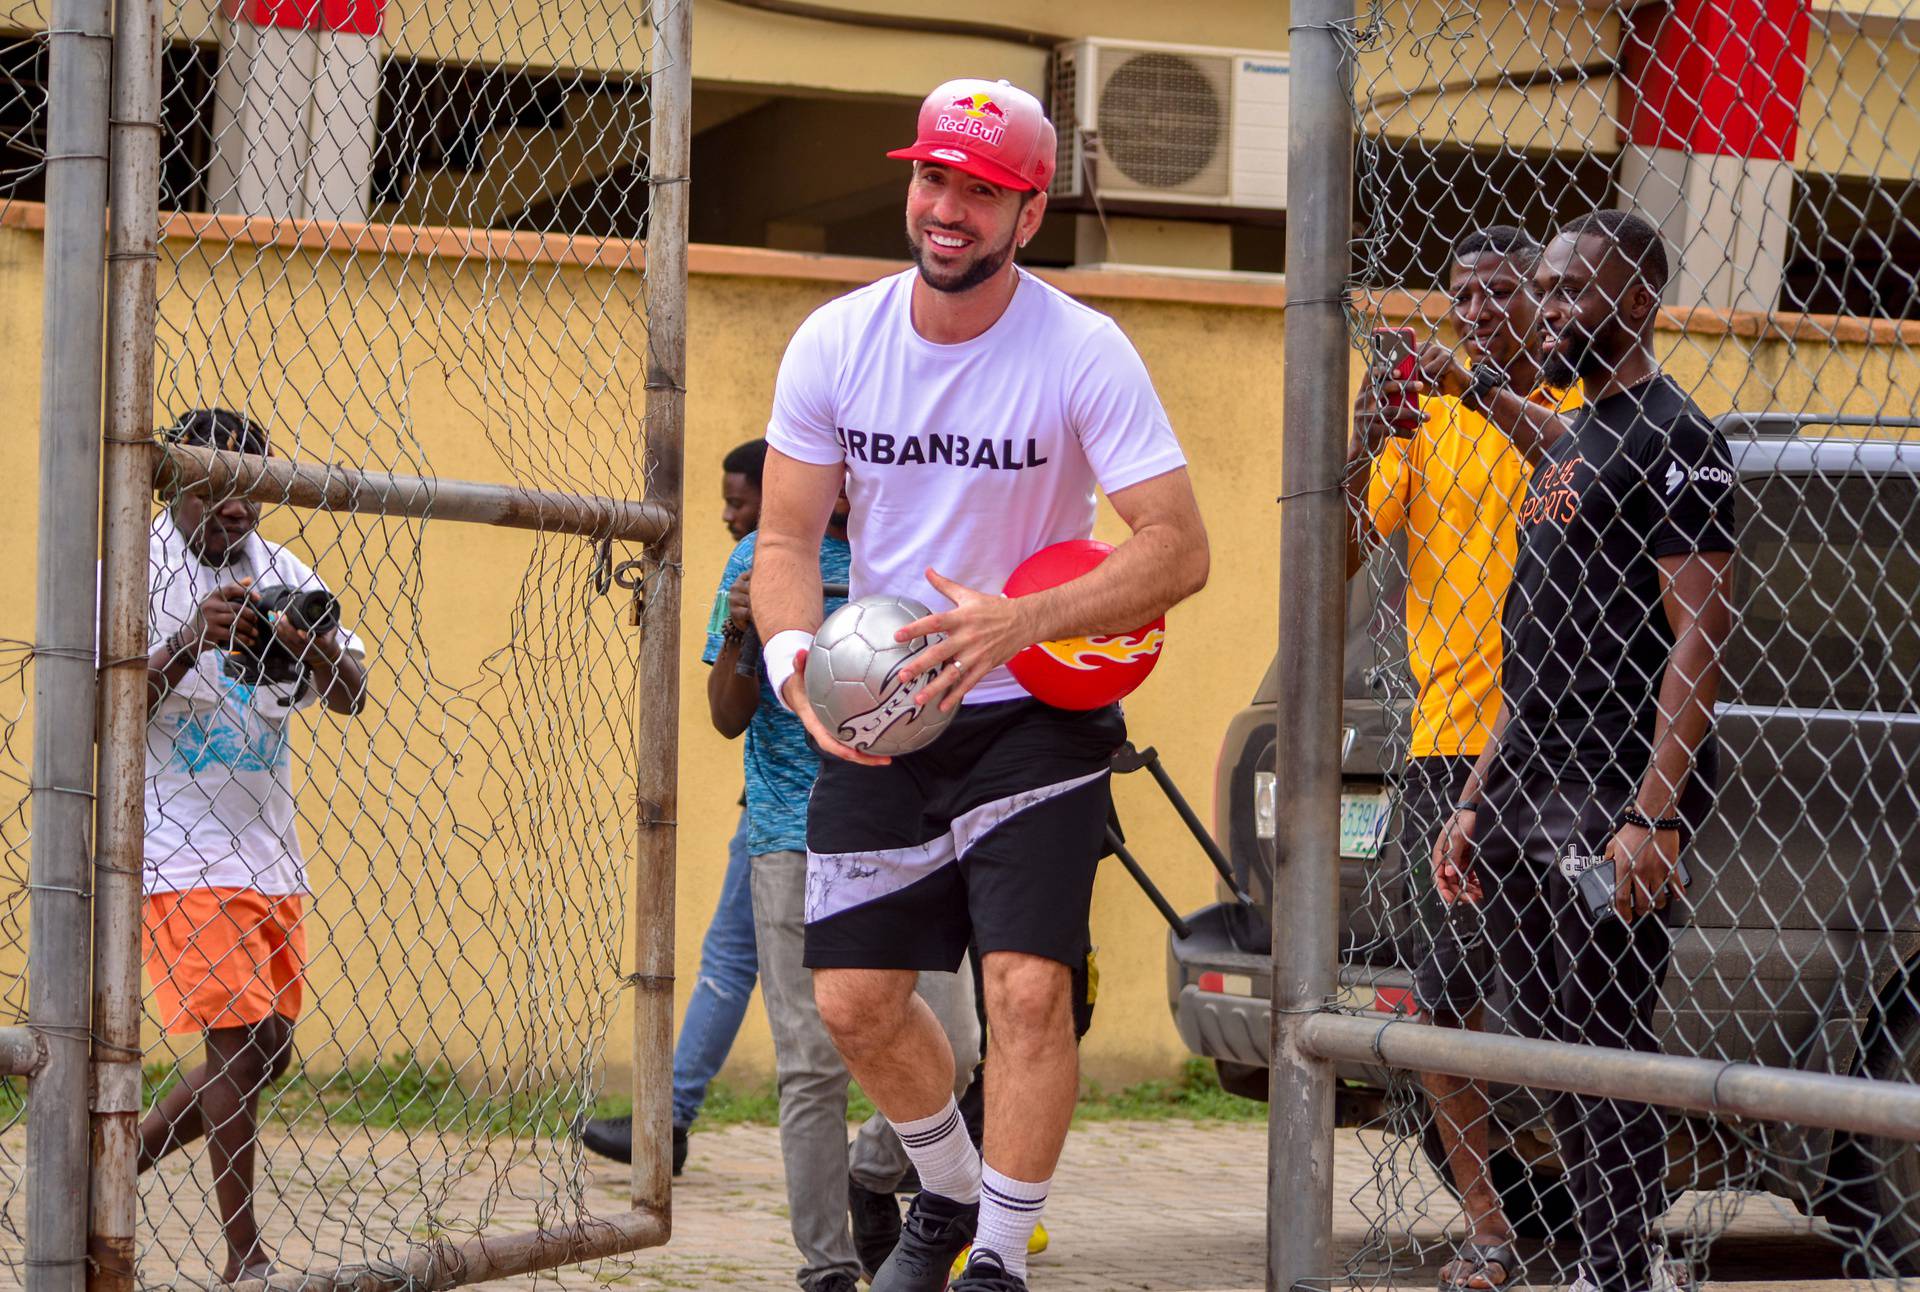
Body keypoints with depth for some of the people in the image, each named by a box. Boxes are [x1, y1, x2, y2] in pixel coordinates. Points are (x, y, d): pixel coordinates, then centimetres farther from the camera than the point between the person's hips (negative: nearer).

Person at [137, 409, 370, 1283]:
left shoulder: (282, 573, 9)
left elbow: (351, 696, 5)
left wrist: (318, 648, -18)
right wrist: (189, 642, -29)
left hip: (268, 851, 7)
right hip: (178, 849, -7)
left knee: (270, 1049, 9)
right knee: (238, 1039, -12)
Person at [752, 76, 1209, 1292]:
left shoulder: (1085, 353, -16)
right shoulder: (835, 342, -5)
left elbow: (1179, 548, -19)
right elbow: (788, 536, 0)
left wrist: (1019, 622, -32)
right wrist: (795, 653, -22)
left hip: (1037, 711, -4)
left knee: (1030, 986, -17)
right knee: (854, 1000, 6)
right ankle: (948, 1191, 34)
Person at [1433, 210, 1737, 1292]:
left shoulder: (1671, 440, -9)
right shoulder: (1572, 445, 21)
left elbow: (1700, 636, -16)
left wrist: (1653, 817, -23)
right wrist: (1477, 801, 20)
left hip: (1613, 802, -10)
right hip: (1530, 800, 10)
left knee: (1606, 1050, -10)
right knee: (1555, 1050, 10)